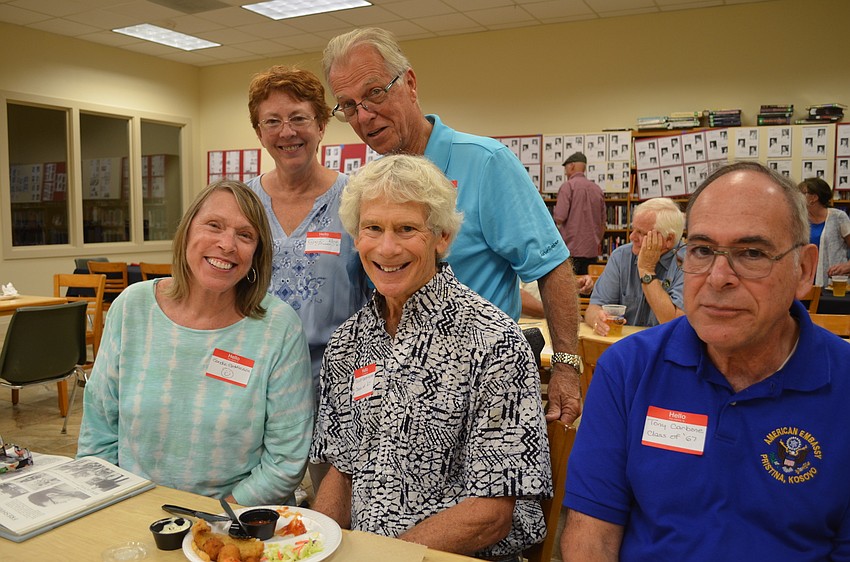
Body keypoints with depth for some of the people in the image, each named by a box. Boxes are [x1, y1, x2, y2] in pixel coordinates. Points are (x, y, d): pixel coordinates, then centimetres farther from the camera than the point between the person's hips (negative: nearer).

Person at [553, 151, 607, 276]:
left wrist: (554, 213, 8)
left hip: (572, 251, -6)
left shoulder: (568, 185, -7)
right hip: (592, 251, 6)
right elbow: (603, 223, 16)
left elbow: (559, 218, -14)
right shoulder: (597, 189, 12)